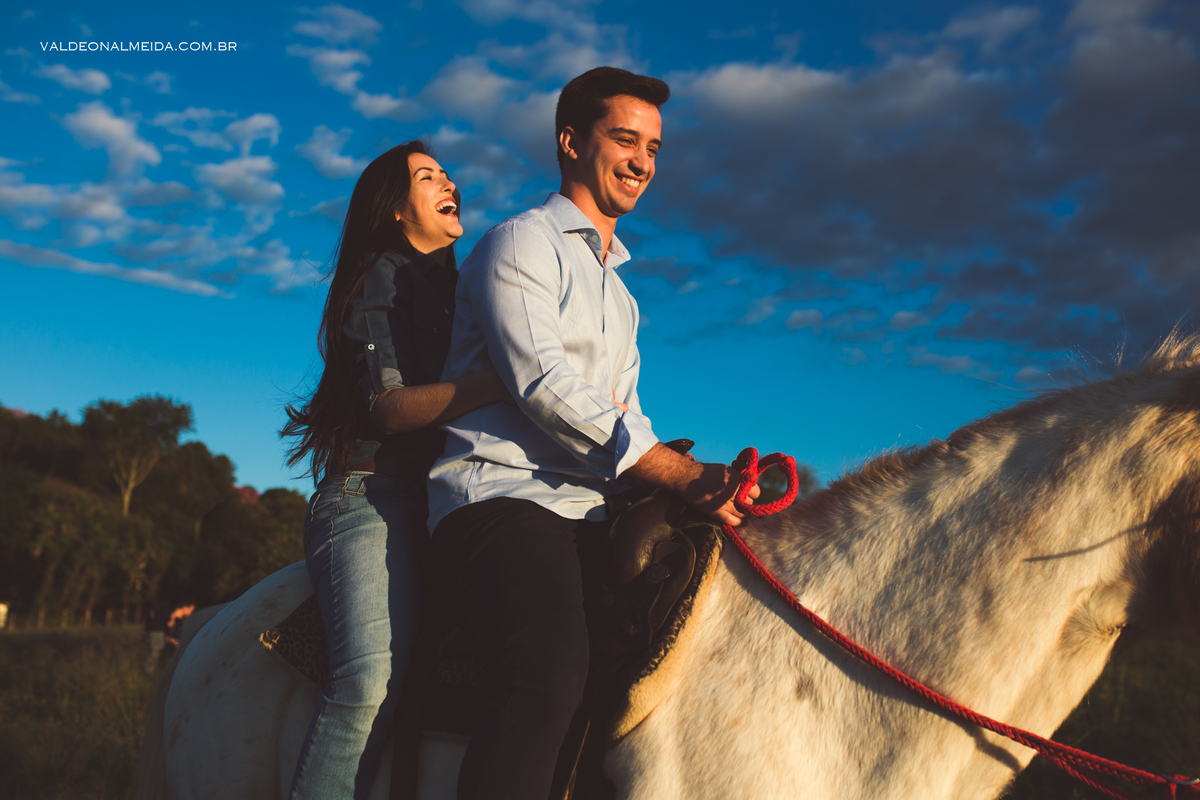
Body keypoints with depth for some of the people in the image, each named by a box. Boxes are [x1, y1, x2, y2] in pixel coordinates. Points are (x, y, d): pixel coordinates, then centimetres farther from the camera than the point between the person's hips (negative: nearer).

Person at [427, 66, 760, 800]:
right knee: (550, 674, -32)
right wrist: (682, 474, -16)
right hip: (503, 493, -8)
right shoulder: (521, 243, 2)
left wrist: (695, 481, 2)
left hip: (588, 512, 8)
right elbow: (544, 388, -11)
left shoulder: (619, 291, 29)